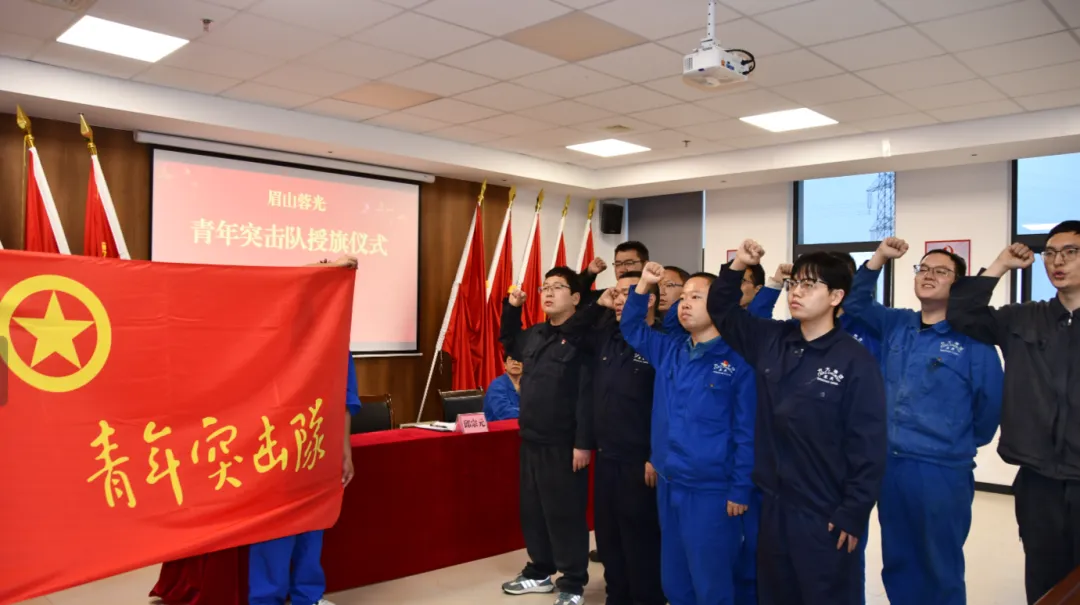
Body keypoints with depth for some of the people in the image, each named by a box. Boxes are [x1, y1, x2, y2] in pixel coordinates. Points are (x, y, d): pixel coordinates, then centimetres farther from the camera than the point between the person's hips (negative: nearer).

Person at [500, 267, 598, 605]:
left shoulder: (584, 337, -13)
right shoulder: (535, 335, 11)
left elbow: (589, 394, -19)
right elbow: (509, 344, 33)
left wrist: (583, 442, -21)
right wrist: (511, 308, 18)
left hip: (563, 445, -8)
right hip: (531, 440, 8)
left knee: (565, 514, 2)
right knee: (533, 510, 17)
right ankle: (540, 572, 33)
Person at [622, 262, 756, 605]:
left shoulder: (737, 361, -10)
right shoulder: (669, 352, 7)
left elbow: (746, 432, -10)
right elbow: (632, 328, 20)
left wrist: (740, 490, -12)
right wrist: (644, 285, 5)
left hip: (712, 491, -6)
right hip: (669, 485, 6)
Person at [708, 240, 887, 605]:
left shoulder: (855, 361, -13)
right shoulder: (771, 341, 2)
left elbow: (868, 446, -12)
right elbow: (722, 311, 14)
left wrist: (853, 514, -13)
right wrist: (738, 266, -2)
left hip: (826, 514, -5)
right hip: (774, 505, 5)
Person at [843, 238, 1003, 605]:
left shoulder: (972, 338, -9)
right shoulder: (895, 325, 6)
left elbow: (990, 403, -5)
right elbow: (855, 303, 7)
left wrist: (962, 445, 7)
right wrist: (879, 258, -5)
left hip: (943, 471, -5)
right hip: (891, 464, 5)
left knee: (940, 568, 11)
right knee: (896, 562, 17)